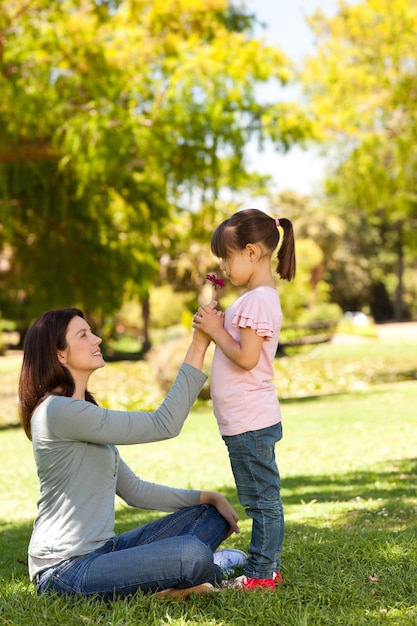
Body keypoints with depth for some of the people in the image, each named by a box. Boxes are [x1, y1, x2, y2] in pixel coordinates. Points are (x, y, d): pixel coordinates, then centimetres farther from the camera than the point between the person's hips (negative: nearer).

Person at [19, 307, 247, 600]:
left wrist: (208, 497, 9)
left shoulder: (84, 414, 17)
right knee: (192, 555, -29)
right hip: (67, 569, -10)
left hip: (101, 551, 10)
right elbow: (163, 425, -17)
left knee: (212, 515, 8)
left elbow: (135, 490, 17)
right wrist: (198, 348, -16)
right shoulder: (58, 411, -15)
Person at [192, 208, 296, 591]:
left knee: (262, 499, -1)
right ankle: (268, 568, 25)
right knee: (263, 498, 16)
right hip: (252, 419, 11)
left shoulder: (258, 300, -17)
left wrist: (216, 330, -14)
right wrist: (216, 326, 6)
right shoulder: (257, 297, 15)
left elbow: (246, 358, -24)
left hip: (250, 420, -11)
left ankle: (261, 574, 6)